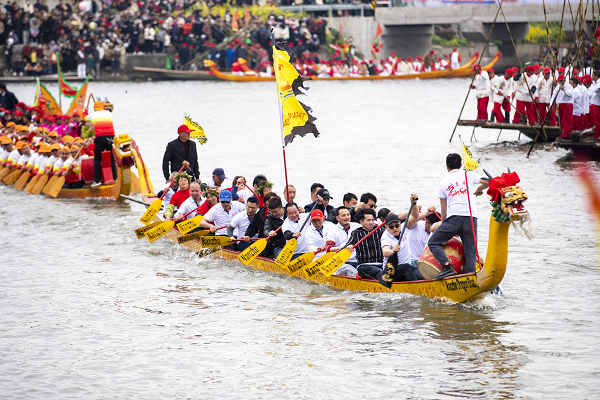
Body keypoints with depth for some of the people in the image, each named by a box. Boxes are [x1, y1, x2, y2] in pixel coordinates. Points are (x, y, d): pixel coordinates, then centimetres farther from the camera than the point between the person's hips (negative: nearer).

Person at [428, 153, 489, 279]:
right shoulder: (469, 175, 13)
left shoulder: (443, 182, 13)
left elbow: (443, 208, 13)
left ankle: (447, 266, -11)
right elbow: (486, 183, 32)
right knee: (470, 253, 4)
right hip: (471, 219, 1)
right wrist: (478, 190, 53)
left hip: (453, 218, -1)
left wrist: (443, 225, 22)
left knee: (433, 242, 10)